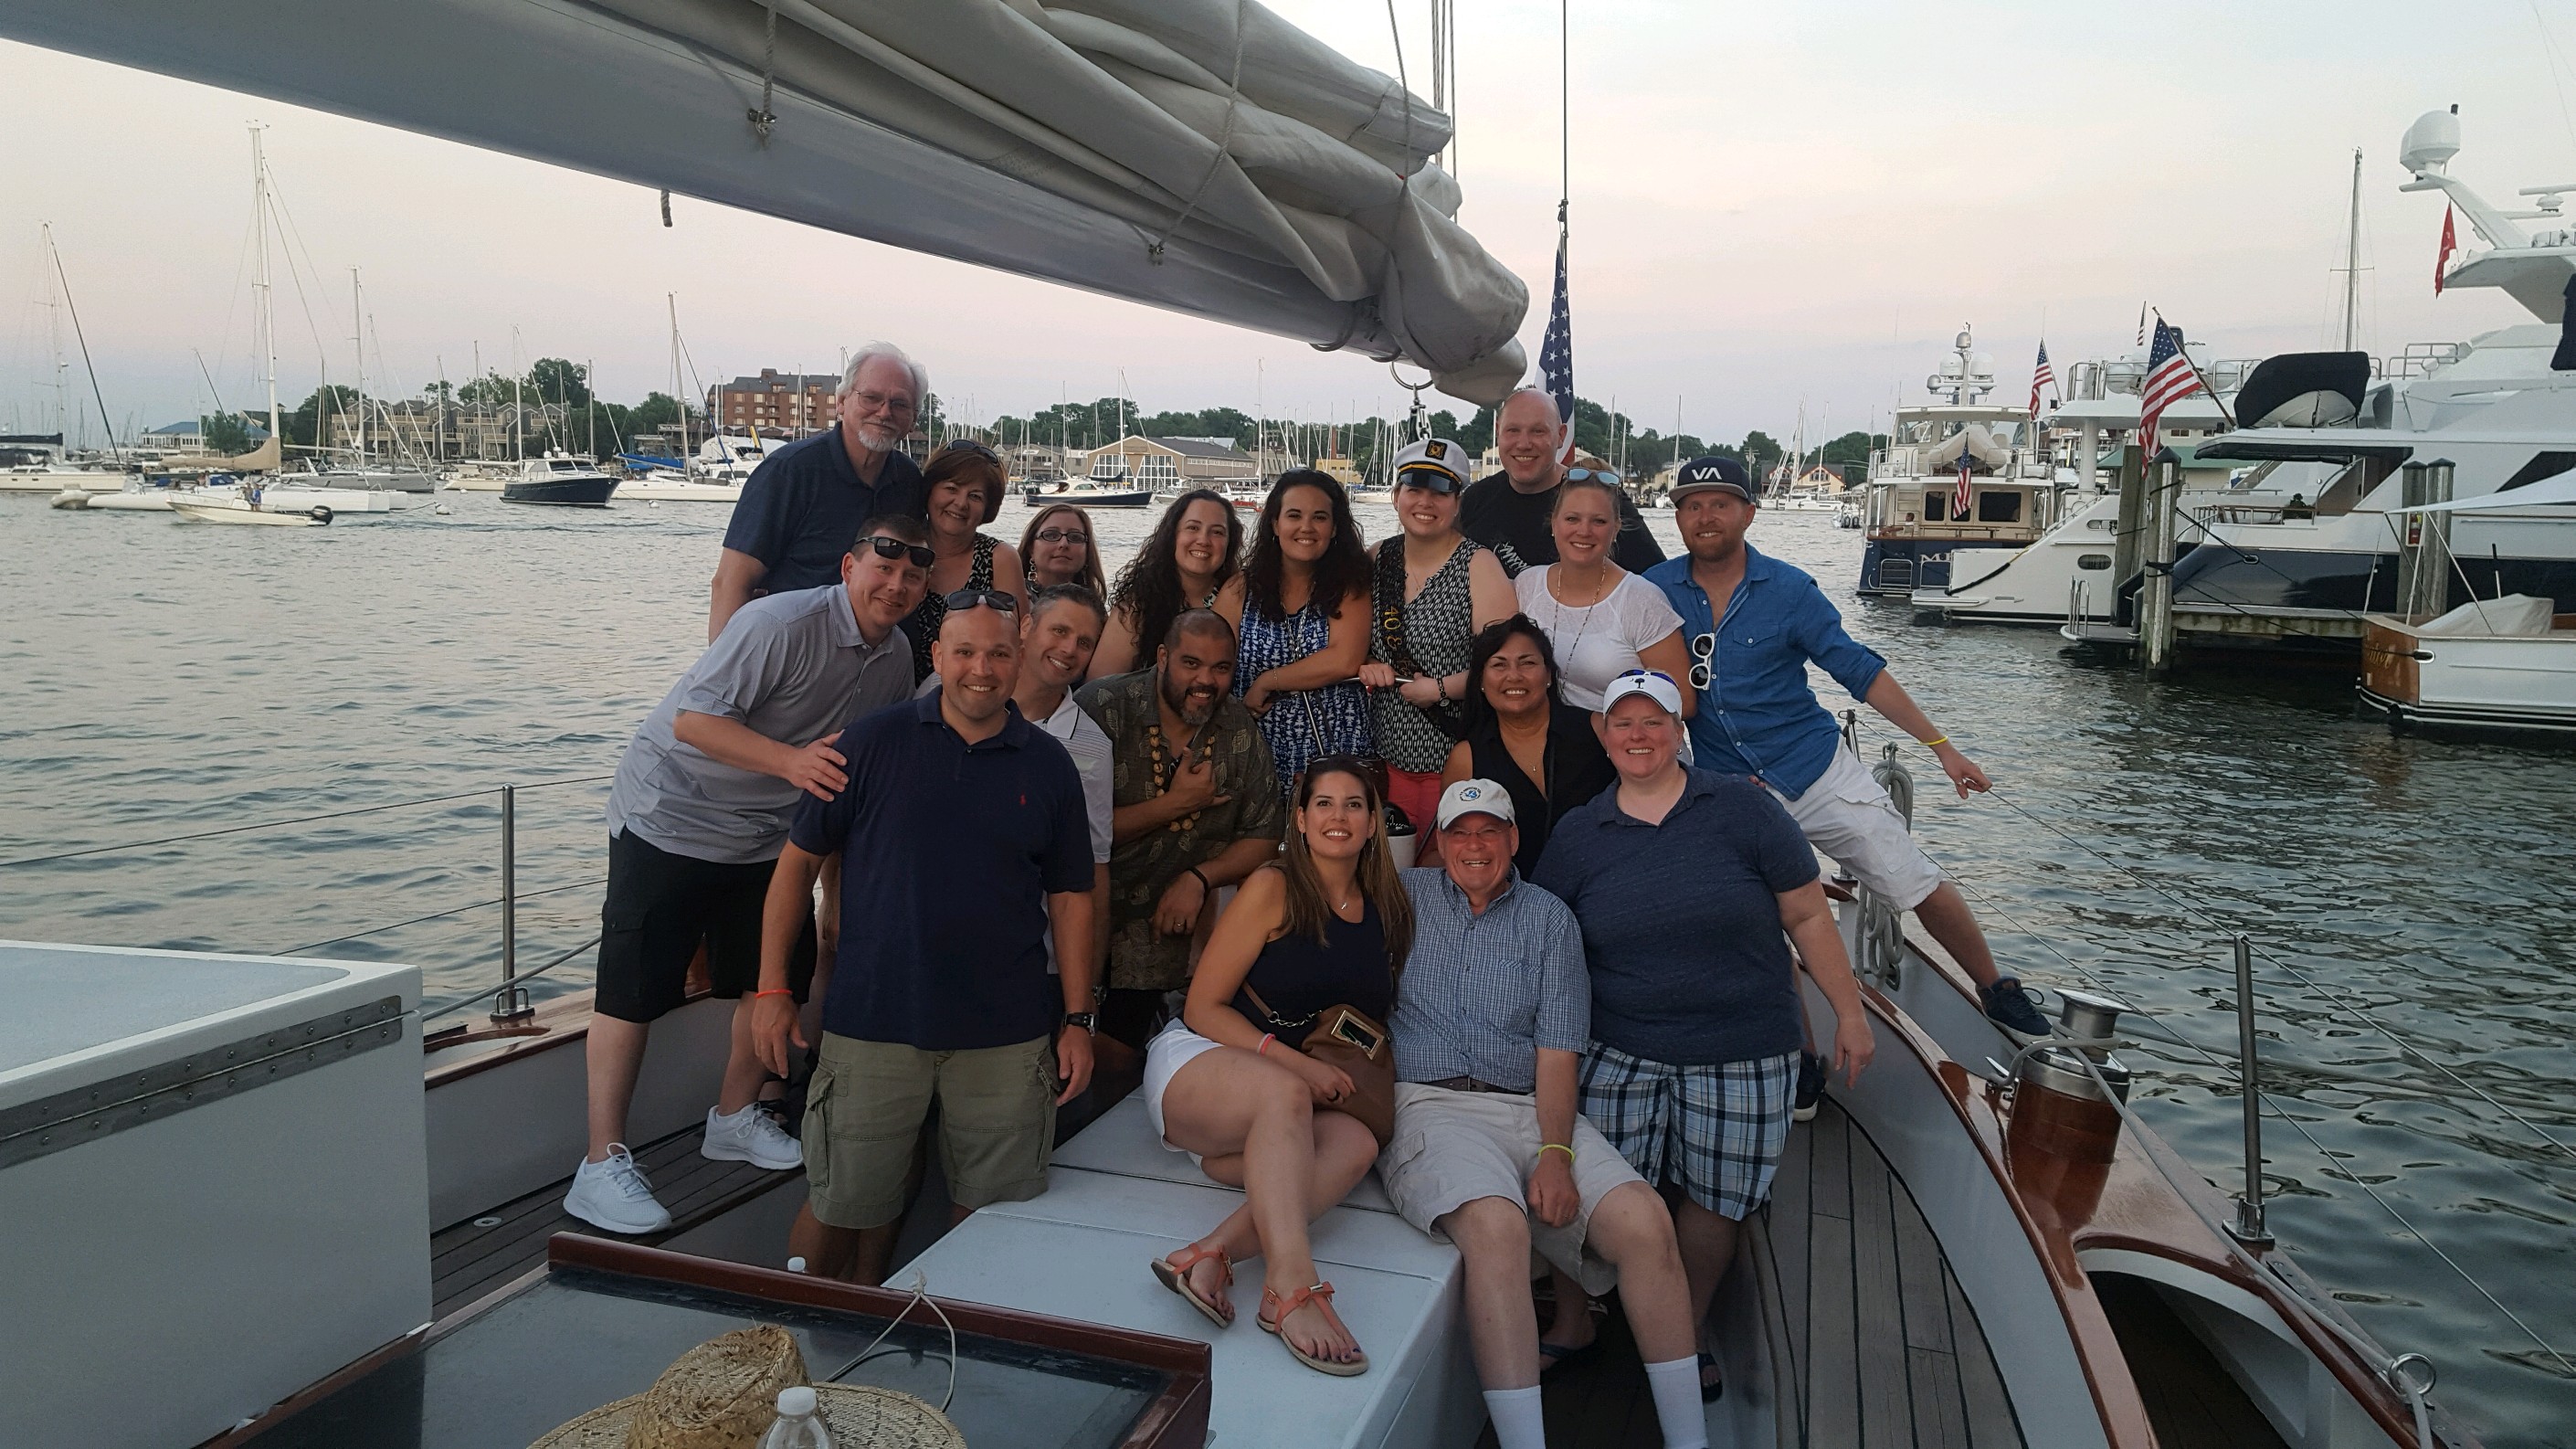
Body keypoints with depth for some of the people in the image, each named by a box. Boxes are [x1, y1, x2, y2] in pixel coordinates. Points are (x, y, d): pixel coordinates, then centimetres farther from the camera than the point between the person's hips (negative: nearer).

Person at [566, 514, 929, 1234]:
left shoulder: (897, 658, 1)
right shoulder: (781, 622, -24)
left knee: (782, 973, 10)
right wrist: (792, 761, -40)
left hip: (765, 836, 8)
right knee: (635, 990, -5)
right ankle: (602, 1164, 3)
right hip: (670, 816, -7)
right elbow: (694, 719, -28)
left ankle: (734, 1118, 31)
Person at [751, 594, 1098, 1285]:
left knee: (993, 1213, 9)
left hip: (1007, 1036, 2)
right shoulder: (872, 743, -1)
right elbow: (798, 861, 3)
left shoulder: (1048, 765, 4)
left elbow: (1069, 897, 8)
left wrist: (1078, 1020, 4)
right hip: (873, 1024, -1)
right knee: (841, 1208, 7)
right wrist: (771, 989, -2)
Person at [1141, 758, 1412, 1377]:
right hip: (1195, 1064, -4)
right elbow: (1204, 1008, -7)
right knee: (1283, 1093, -39)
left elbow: (1368, 1021, 22)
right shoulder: (1273, 890, -5)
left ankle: (1212, 1254, -41)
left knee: (1358, 1142, -29)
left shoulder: (1387, 912, 10)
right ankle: (1292, 1287, -49)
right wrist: (1296, 1063, -19)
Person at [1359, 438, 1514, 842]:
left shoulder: (1478, 567, -8)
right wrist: (1364, 667, 0)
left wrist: (1439, 689, -16)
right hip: (1390, 759, 5)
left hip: (1456, 762, -5)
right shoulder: (1377, 561, 7)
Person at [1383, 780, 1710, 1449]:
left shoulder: (1549, 918, 13)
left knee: (1644, 1219, -19)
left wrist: (1555, 1153, -10)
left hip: (1526, 1107, 3)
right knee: (1496, 1225, -33)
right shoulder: (1405, 896, 13)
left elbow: (1557, 1048, 4)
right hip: (1427, 1105, -2)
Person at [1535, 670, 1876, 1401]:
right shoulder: (1577, 834, 4)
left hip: (1742, 1056, -1)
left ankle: (1688, 1333, 31)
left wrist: (1848, 1011, 1)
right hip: (1620, 1054, 1)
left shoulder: (1742, 808, -3)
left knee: (1711, 1202, 8)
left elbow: (1808, 915, 1)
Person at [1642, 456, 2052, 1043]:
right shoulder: (1657, 589, -4)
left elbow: (1860, 671, -4)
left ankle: (1997, 990, 23)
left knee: (1920, 886, 0)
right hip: (1728, 791, 1)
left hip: (1819, 772, -1)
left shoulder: (1788, 589, -8)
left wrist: (1941, 746, -7)